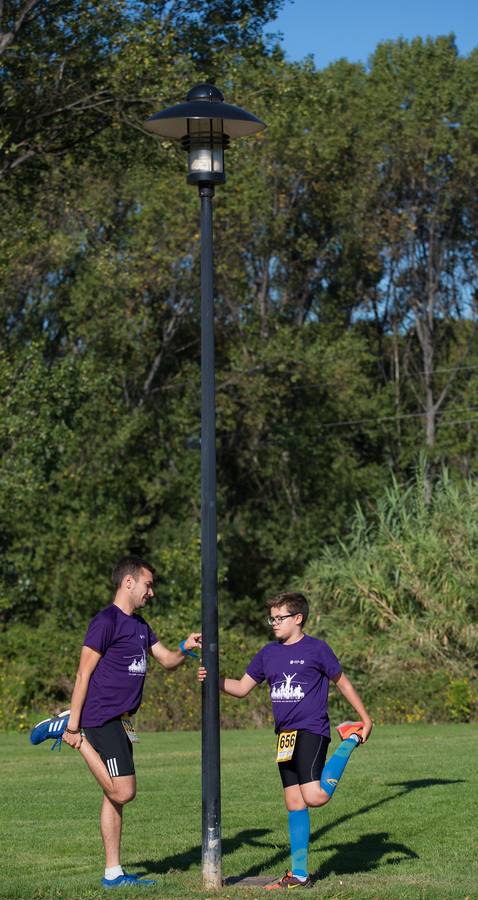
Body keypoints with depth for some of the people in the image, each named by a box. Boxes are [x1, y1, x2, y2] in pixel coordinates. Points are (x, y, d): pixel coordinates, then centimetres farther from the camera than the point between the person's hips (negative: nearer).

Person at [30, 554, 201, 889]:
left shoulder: (139, 625, 17)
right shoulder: (106, 622, -12)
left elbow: (167, 660, 22)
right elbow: (84, 674, -13)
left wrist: (185, 649, -2)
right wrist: (75, 725, -15)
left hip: (123, 721, 9)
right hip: (103, 719, -9)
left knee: (115, 796, 10)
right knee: (123, 792, -13)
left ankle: (114, 873, 13)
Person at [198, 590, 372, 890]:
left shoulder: (316, 649, -4)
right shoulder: (268, 654, 12)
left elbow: (342, 682, 4)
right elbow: (242, 687, 15)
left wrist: (366, 719, 6)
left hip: (312, 732, -6)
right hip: (285, 736, 6)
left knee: (315, 796, -22)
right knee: (294, 803, 6)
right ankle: (299, 874, 12)